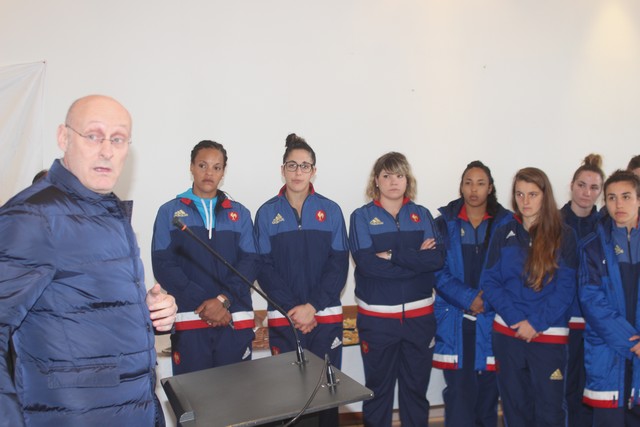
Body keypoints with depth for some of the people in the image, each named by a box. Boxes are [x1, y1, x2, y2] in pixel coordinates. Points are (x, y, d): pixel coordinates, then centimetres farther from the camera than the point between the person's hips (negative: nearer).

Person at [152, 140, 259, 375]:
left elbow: (250, 262, 3)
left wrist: (223, 300, -12)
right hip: (189, 321, -1)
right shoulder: (169, 212, 8)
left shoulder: (240, 213, 12)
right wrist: (203, 303, -12)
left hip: (235, 321, 2)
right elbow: (163, 265, -2)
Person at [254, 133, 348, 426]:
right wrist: (292, 308, -12)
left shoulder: (331, 211, 3)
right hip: (283, 319, 0)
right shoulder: (267, 213, 2)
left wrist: (312, 306, -12)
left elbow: (339, 265, -1)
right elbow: (265, 268, -2)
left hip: (326, 316, 0)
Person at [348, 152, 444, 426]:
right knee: (378, 388, 11)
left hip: (419, 314, 2)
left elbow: (438, 258, -8)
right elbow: (366, 263, -17)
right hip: (377, 316, -2)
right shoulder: (362, 217, -2)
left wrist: (393, 255, -16)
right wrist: (416, 259, -14)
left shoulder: (422, 215, 6)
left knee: (416, 388, 15)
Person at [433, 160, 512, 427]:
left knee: (488, 390, 9)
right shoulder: (444, 222, 3)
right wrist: (468, 298, -14)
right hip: (455, 320, -1)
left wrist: (488, 299, -13)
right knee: (459, 392, -2)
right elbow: (438, 270, -3)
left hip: (492, 319, 1)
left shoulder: (505, 223, 4)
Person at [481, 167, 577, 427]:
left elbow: (566, 287, -6)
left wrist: (536, 323, -14)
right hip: (507, 333, 2)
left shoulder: (564, 237, 0)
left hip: (549, 336, -1)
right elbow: (489, 282, -1)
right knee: (514, 406, 12)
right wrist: (516, 318, -13)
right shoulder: (503, 234, 4)